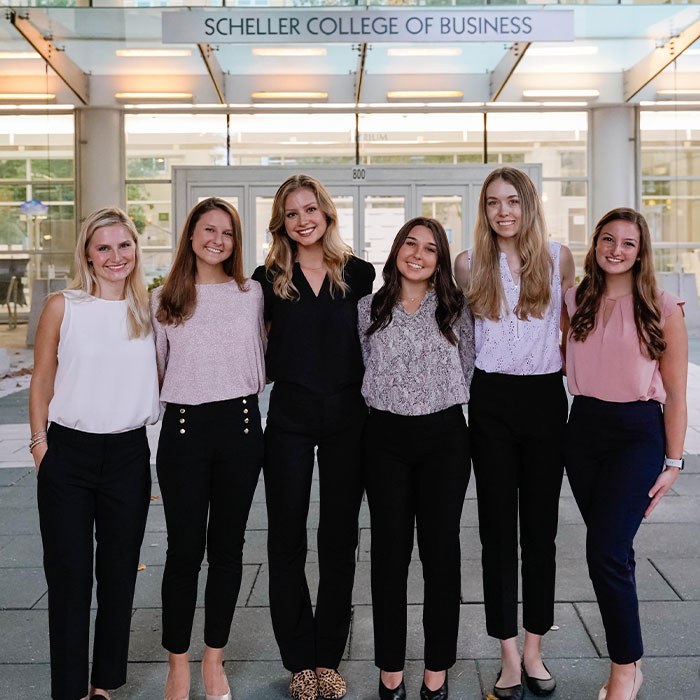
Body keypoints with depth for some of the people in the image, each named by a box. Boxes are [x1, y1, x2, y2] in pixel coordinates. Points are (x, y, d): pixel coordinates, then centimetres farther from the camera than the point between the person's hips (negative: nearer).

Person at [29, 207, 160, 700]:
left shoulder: (150, 311, 5)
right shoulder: (63, 307, -2)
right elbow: (42, 383, 2)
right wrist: (40, 446, 0)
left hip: (129, 454, 2)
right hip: (68, 453, -2)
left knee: (119, 572, 10)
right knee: (70, 575, 3)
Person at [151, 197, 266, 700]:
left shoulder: (251, 294, 6)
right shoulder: (163, 300, 6)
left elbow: (260, 370, 11)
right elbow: (155, 373, 11)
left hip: (240, 423, 1)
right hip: (183, 428, -1)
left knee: (228, 545, 9)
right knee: (184, 547, 1)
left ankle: (214, 659, 24)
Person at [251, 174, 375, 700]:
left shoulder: (359, 274, 3)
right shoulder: (268, 279, 2)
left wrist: (372, 407, 3)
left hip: (348, 415, 1)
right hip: (289, 418, 0)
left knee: (340, 540, 8)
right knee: (287, 542, 4)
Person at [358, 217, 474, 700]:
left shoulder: (456, 310, 3)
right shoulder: (369, 309, 5)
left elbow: (468, 372, 8)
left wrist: (442, 406, 5)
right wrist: (386, 403, 8)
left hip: (444, 436, 0)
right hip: (386, 438, 1)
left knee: (441, 549, 5)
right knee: (390, 550, 5)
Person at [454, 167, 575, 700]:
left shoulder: (558, 257, 4)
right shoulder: (469, 264, 3)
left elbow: (574, 321, 14)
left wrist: (566, 361, 6)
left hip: (545, 396, 1)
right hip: (492, 400, 0)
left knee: (541, 527, 7)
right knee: (497, 527, 2)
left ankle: (534, 649, 20)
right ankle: (509, 656, 12)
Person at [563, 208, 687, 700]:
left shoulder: (664, 309, -5)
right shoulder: (577, 301, 7)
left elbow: (675, 395, -3)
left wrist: (673, 461, -5)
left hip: (637, 433, -4)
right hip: (584, 427, 4)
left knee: (605, 551, -11)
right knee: (611, 551, 11)